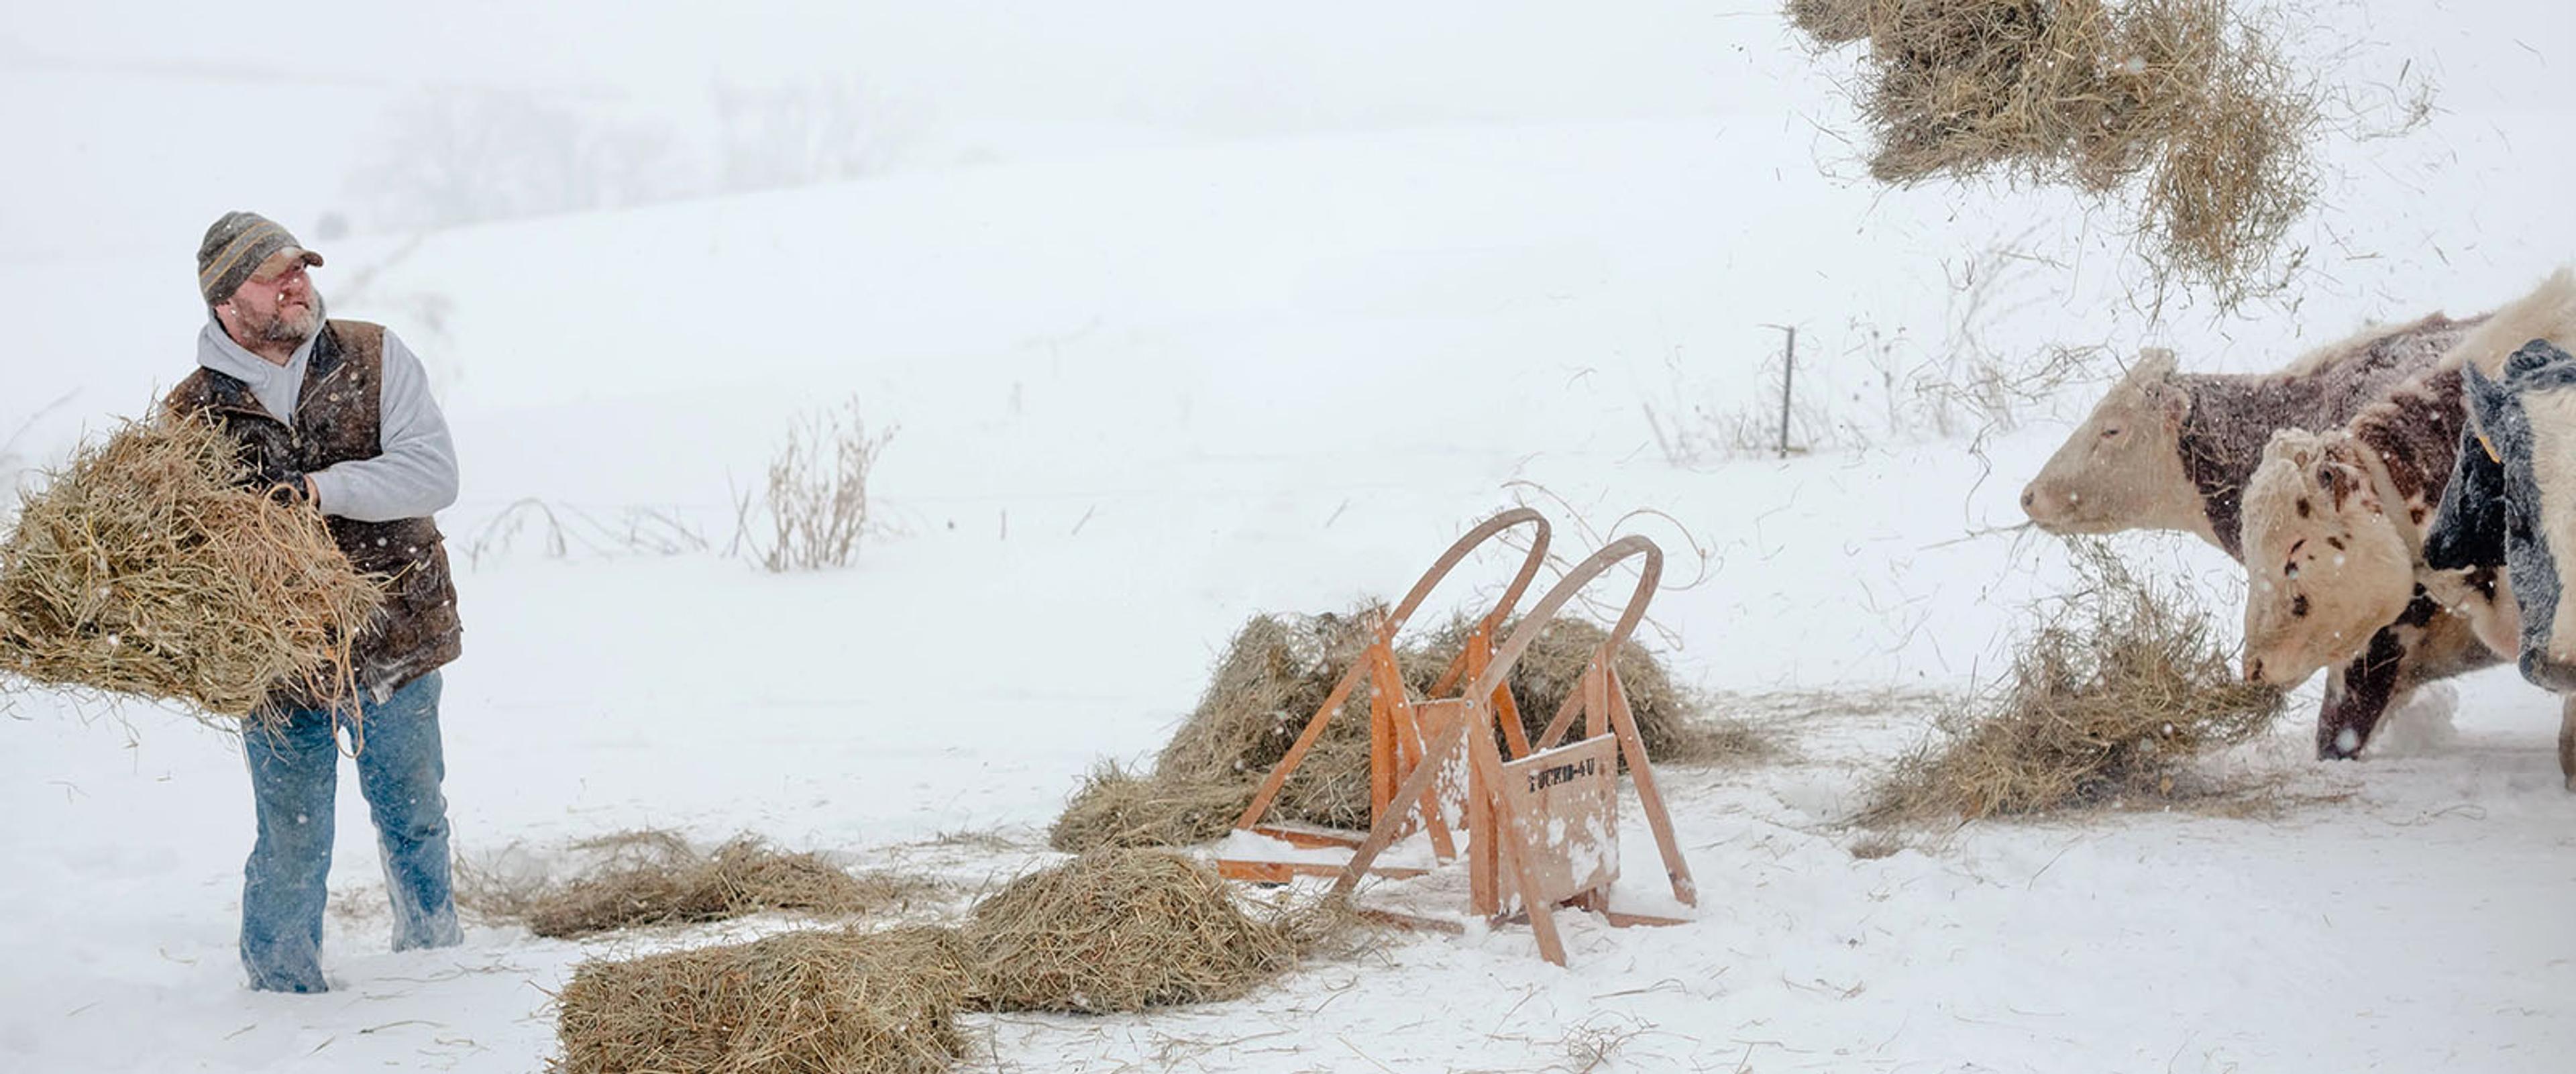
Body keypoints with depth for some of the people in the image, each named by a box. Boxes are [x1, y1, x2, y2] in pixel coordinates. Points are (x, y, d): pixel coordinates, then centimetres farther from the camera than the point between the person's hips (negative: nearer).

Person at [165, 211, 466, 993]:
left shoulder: (374, 360, -3)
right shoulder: (193, 415, -3)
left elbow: (434, 472, -13)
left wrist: (319, 489, -26)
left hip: (395, 641, 1)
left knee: (414, 815, 16)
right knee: (291, 844, 3)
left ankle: (433, 949, 39)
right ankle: (282, 985, 24)